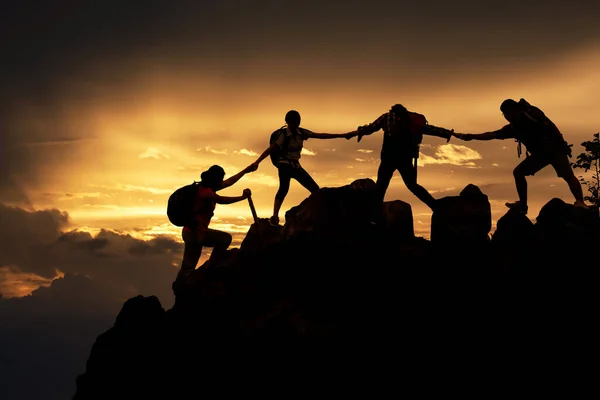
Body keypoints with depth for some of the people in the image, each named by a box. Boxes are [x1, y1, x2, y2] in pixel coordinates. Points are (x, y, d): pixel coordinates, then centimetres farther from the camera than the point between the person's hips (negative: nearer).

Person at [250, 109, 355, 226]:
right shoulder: (283, 134, -12)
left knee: (315, 189, 1)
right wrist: (257, 162, -31)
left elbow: (320, 136, 7)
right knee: (284, 188, -28)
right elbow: (270, 149, -19)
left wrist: (342, 135, 6)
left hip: (296, 166, 7)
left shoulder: (301, 133, 5)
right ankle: (274, 217, -39)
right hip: (284, 165, -7)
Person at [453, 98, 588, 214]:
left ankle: (580, 203, -37)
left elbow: (551, 126, -12)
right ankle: (523, 204, 4)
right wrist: (471, 136, -2)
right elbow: (492, 135, 5)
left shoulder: (531, 113, -10)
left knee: (567, 175, -25)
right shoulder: (513, 127, 7)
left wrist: (563, 145, -19)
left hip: (555, 148, -7)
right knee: (518, 172, 1)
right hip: (540, 152, 7)